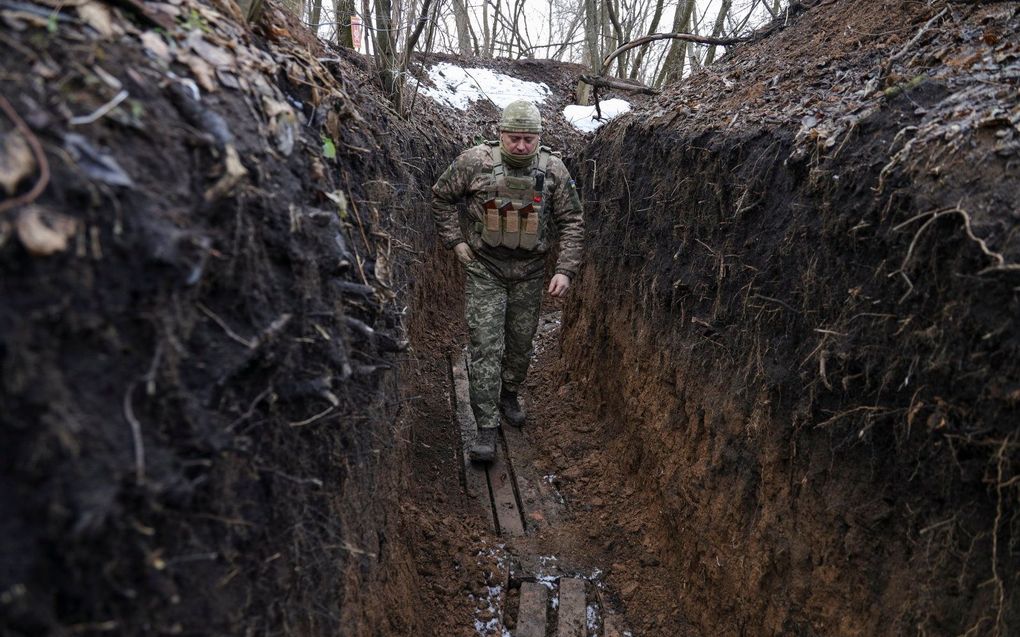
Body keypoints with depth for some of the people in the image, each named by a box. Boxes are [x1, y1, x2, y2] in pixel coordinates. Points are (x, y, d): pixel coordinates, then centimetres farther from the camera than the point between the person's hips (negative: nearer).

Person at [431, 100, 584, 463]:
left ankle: (509, 395, 41)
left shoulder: (553, 170, -6)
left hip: (529, 272, 2)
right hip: (484, 269, -2)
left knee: (521, 342, 13)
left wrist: (565, 270, -8)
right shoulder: (476, 161, -11)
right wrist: (455, 242, -2)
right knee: (486, 346, -7)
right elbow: (441, 197, 4)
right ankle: (486, 428, -1)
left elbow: (572, 221, -1)